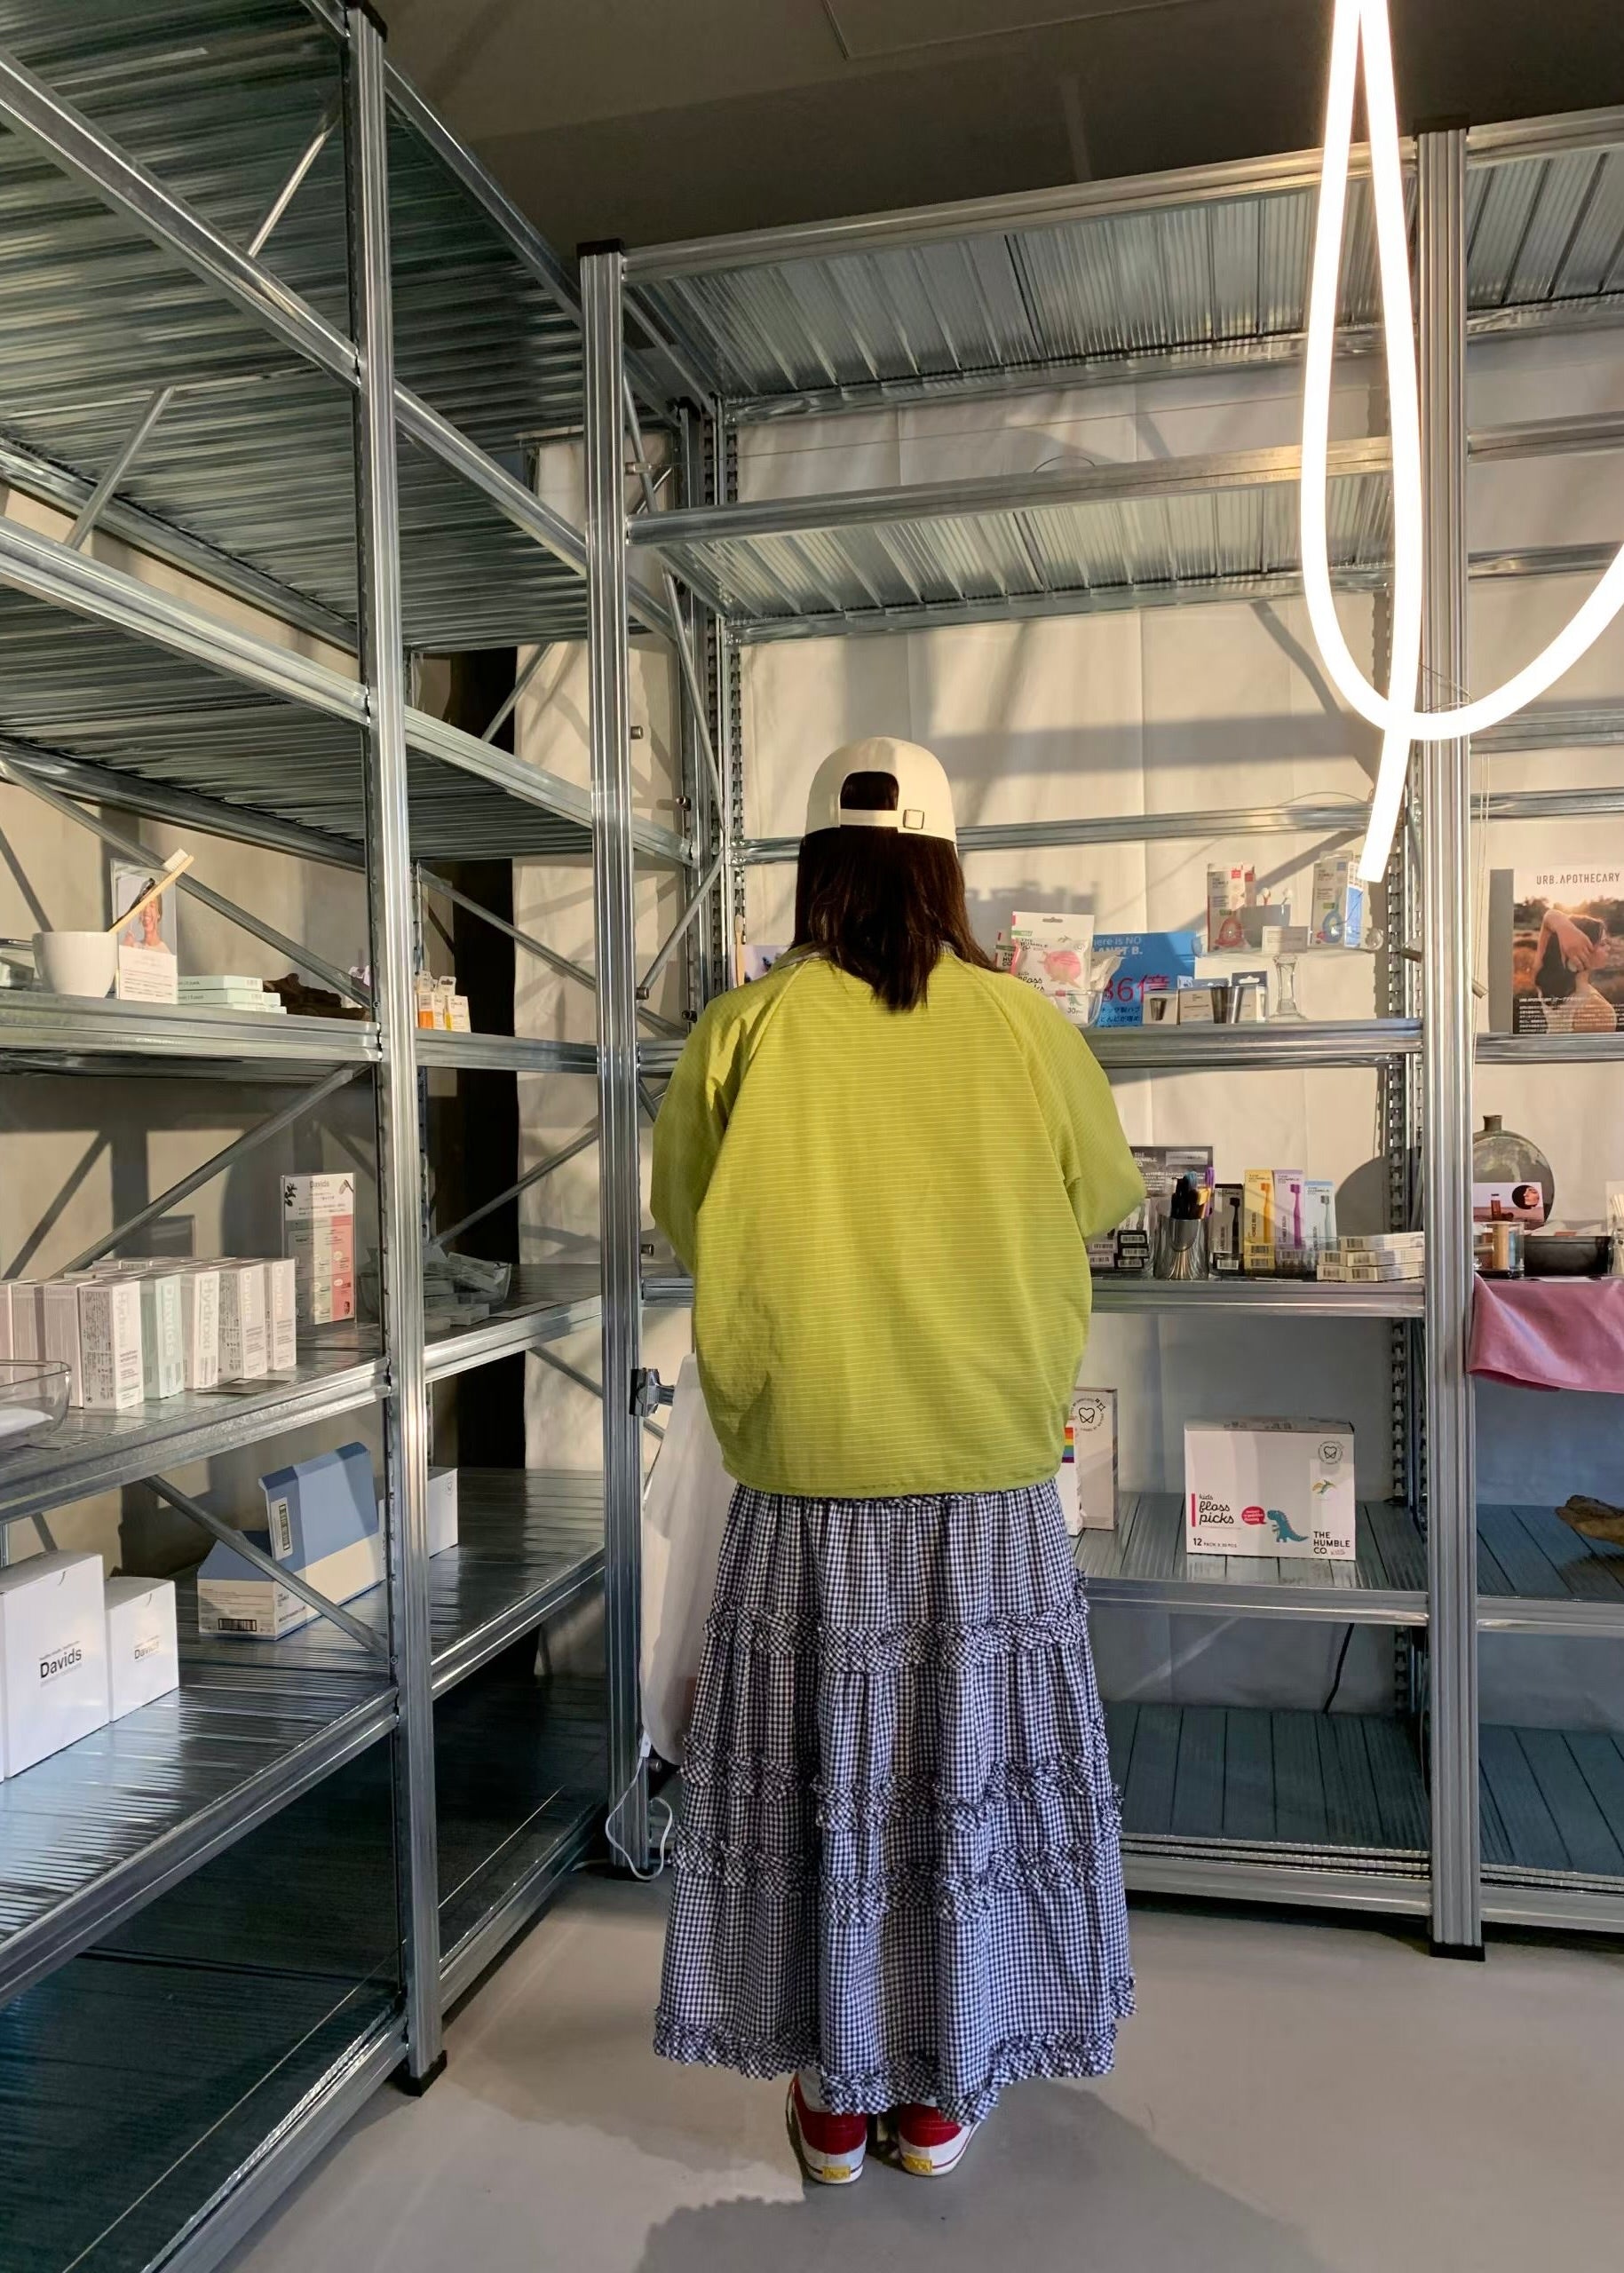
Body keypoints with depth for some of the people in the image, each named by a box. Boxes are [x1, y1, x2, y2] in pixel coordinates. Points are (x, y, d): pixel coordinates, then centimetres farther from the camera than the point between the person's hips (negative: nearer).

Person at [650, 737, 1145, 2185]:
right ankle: (939, 2095, 32)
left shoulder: (747, 1029, -7)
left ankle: (836, 2101, 30)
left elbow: (679, 1212, 7)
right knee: (973, 1774, 16)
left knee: (819, 1777, 14)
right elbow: (1105, 1197, 9)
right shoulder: (1023, 1027, -6)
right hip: (989, 1472, 1)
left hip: (807, 1478, 0)